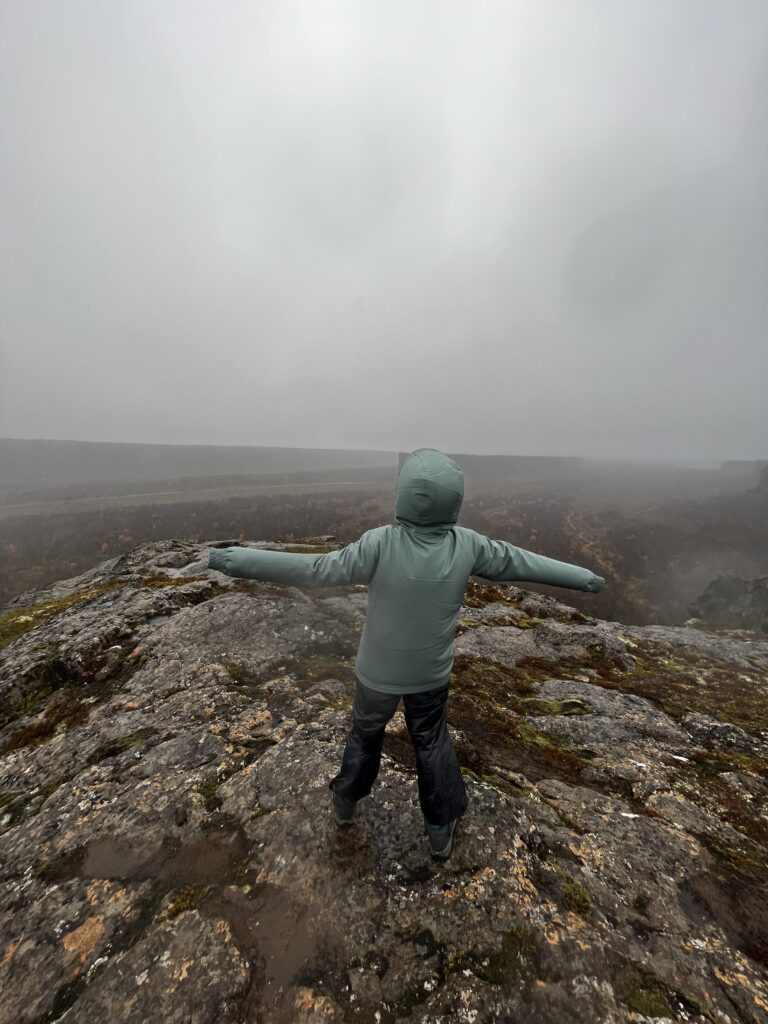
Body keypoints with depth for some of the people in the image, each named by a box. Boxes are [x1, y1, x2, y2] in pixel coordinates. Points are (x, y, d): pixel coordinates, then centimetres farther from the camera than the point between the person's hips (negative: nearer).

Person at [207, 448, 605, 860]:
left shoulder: (381, 543, -31)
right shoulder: (467, 545, -21)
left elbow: (317, 569, -27)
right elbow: (520, 561, -9)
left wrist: (235, 559, -18)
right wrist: (583, 577, 10)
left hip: (379, 670, -1)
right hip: (432, 672, 2)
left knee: (366, 732, 26)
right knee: (432, 740, 26)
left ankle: (346, 802, 52)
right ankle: (440, 830, 45)